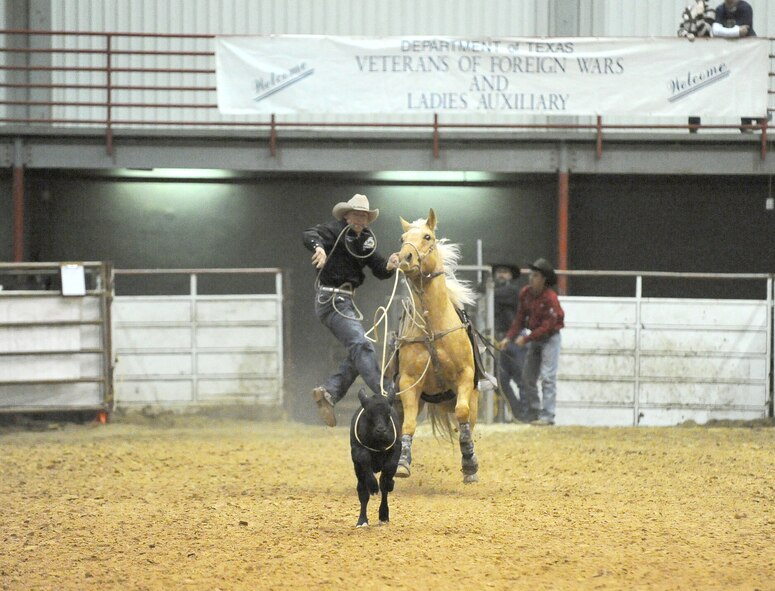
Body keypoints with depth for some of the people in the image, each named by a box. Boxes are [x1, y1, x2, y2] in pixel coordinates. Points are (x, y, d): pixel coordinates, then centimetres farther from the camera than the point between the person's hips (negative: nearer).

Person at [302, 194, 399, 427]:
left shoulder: (366, 240, 13)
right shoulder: (337, 230, -9)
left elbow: (379, 270, 8)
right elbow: (309, 234, -26)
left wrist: (389, 266, -16)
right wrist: (318, 246, -49)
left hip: (345, 301, 9)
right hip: (331, 299, -9)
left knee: (359, 353, 11)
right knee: (361, 345, -18)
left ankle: (328, 392, 8)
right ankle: (386, 393, -26)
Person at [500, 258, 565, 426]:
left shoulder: (550, 298, -23)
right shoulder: (525, 293, -2)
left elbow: (547, 326, -23)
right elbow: (520, 317, 6)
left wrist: (526, 339, -22)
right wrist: (509, 337, -4)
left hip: (550, 338, -8)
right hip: (534, 338, 8)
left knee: (547, 376, -15)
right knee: (527, 378, 10)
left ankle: (547, 416, -18)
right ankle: (535, 413, 20)